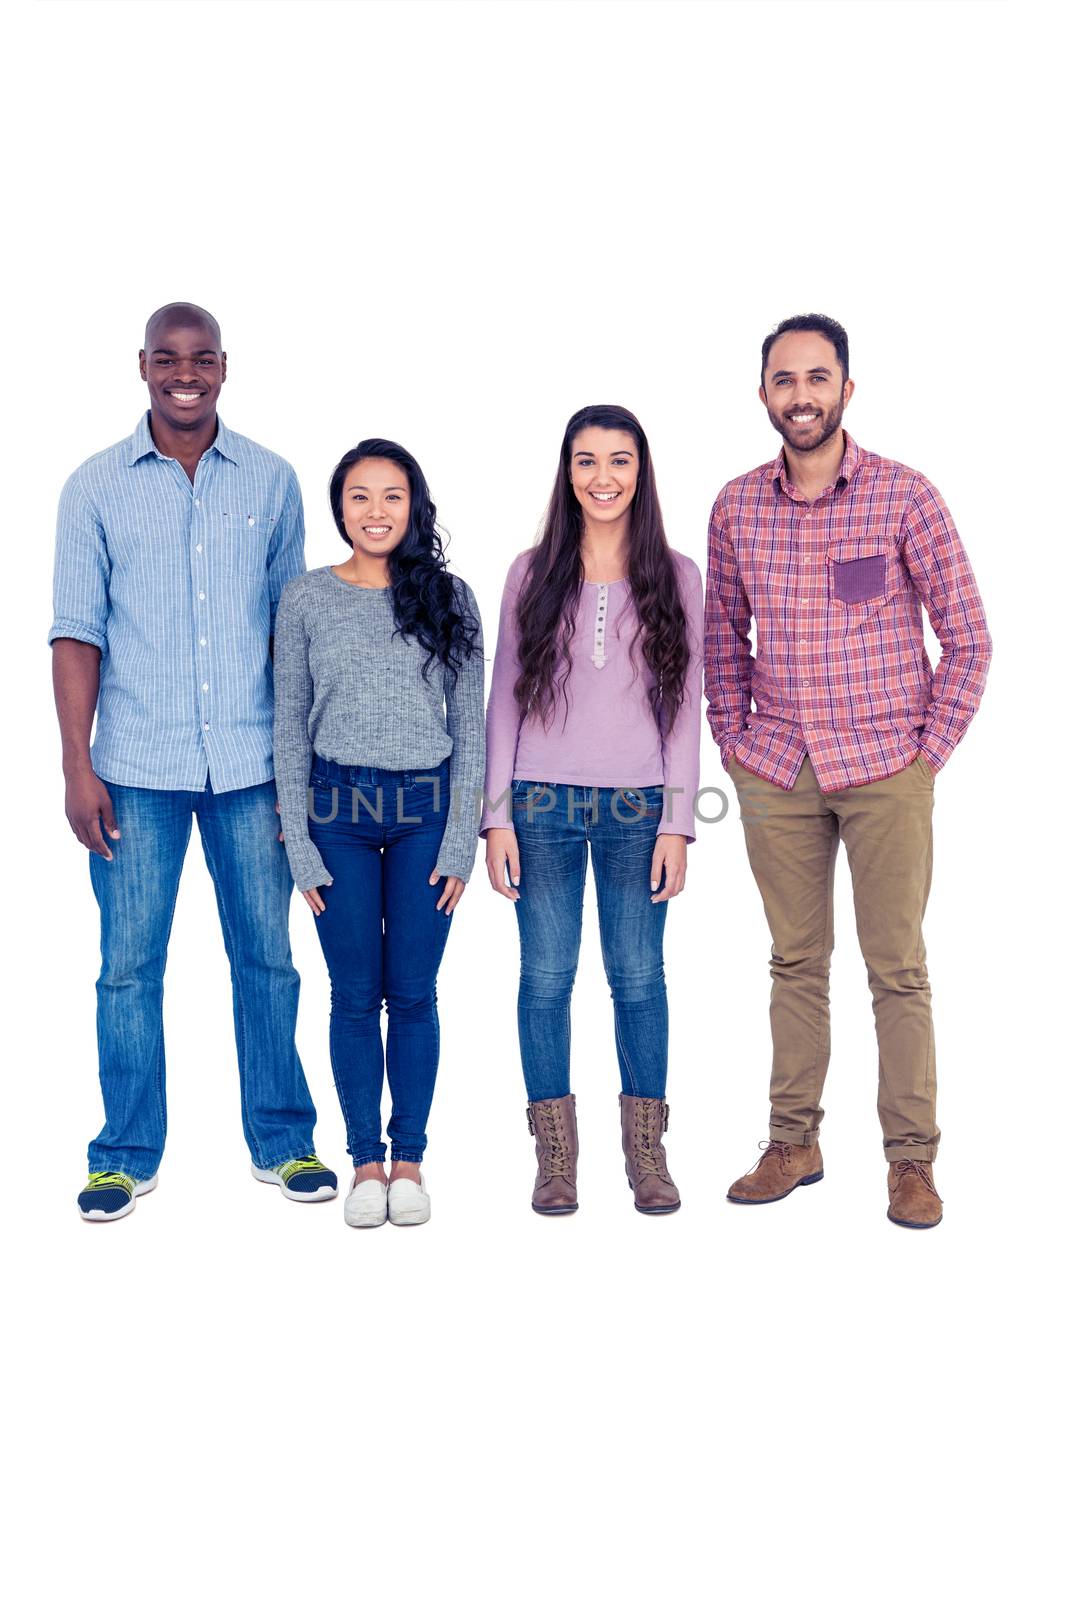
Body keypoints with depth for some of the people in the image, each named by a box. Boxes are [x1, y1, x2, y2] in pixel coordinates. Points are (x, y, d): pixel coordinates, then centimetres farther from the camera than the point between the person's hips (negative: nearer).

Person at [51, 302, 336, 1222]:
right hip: (136, 767, -1)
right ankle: (126, 1155, 19)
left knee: (268, 957, 8)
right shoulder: (97, 487, 4)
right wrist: (78, 765, -6)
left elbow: (290, 620, 9)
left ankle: (283, 1142, 22)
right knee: (129, 965, 4)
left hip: (252, 763, 1)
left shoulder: (271, 481, 6)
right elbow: (77, 631, 1)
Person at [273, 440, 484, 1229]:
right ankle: (366, 1158, 18)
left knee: (413, 993, 5)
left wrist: (462, 838, -2)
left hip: (427, 808, 0)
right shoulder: (307, 600, 2)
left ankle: (410, 1157, 19)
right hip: (339, 808, 0)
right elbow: (290, 726, 4)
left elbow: (469, 725, 3)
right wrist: (300, 842, -2)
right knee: (356, 994, 6)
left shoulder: (449, 597, 2)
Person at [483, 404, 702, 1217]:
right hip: (544, 806, 0)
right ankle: (556, 1155, 17)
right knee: (546, 977, 4)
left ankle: (646, 1151, 19)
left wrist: (677, 821, -2)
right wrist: (497, 816, -1)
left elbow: (686, 708, 4)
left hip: (637, 808, 0)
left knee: (639, 977, 5)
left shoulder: (676, 576, 5)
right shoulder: (532, 574, 5)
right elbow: (504, 700, 5)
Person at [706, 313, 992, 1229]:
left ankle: (912, 1159, 15)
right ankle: (793, 1143, 23)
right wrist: (733, 738, 8)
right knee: (795, 962, 11)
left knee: (898, 970, 3)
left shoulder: (906, 497, -5)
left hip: (886, 770, -3)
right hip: (775, 773, 3)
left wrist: (930, 749, -5)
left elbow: (968, 639, -2)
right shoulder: (737, 507, 4)